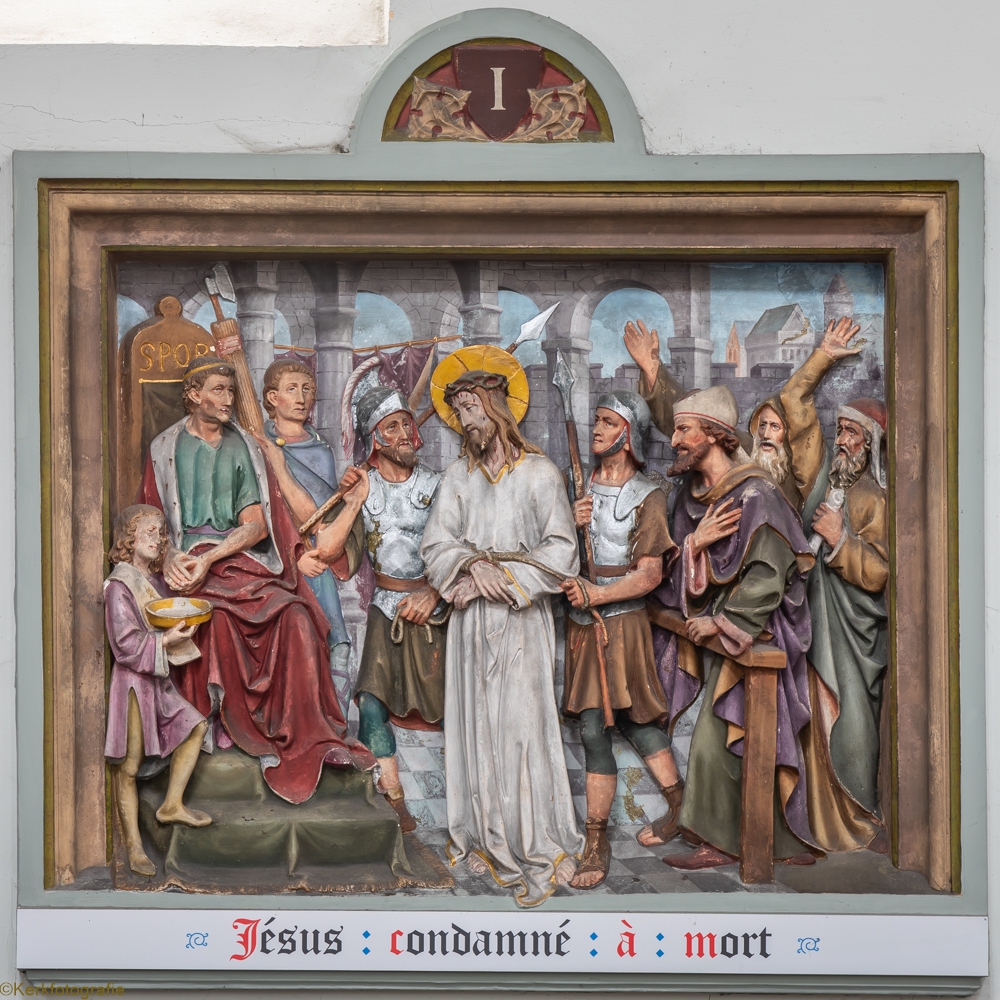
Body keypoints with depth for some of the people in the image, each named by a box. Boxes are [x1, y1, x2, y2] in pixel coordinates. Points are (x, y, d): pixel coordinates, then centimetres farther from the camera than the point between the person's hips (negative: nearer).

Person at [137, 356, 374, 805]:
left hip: (243, 560, 2)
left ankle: (298, 735, -22)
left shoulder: (244, 447, 15)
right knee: (218, 618, -35)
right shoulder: (166, 448, 12)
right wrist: (169, 558, -14)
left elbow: (256, 525, 4)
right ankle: (247, 734, -23)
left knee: (294, 617, -27)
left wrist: (209, 558, -12)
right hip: (188, 562, -2)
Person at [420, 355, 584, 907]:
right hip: (469, 621, 4)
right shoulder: (459, 474, 10)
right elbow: (435, 542, 3)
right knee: (475, 727, 6)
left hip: (520, 619, -4)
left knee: (521, 730, -8)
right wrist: (473, 566, -16)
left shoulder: (539, 473, -3)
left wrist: (499, 578, -13)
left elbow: (560, 552, -8)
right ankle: (485, 839, 17)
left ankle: (538, 852, -1)